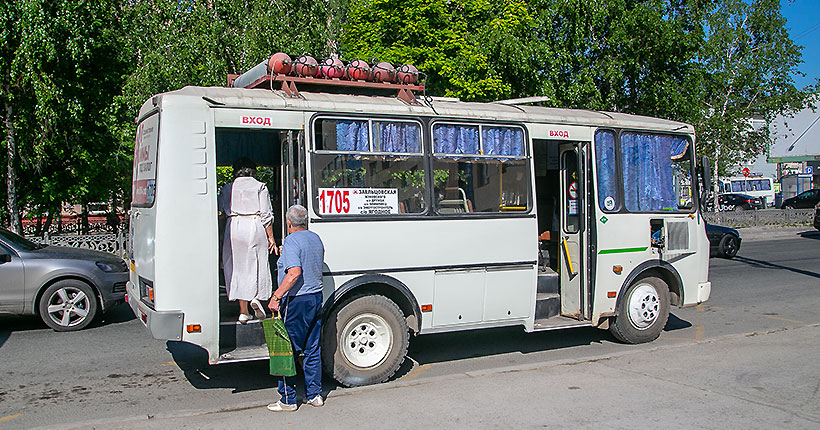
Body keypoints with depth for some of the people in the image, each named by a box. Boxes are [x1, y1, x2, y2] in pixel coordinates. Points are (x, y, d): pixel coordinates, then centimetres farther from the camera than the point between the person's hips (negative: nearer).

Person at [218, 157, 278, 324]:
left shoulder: (227, 189, 11)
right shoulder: (260, 187, 3)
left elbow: (222, 213, 11)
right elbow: (266, 214, -1)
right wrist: (271, 237, 2)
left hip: (233, 228, 2)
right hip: (255, 228, -2)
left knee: (237, 267, 6)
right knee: (258, 265, 10)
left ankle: (243, 311, 7)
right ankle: (257, 297, -12)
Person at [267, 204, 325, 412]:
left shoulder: (291, 241, -14)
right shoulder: (316, 239, 10)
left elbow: (295, 273, -27)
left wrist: (276, 296, -25)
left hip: (296, 301, -8)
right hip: (316, 297, 8)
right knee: (312, 350, 14)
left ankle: (288, 400, 7)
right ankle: (314, 395, 20)